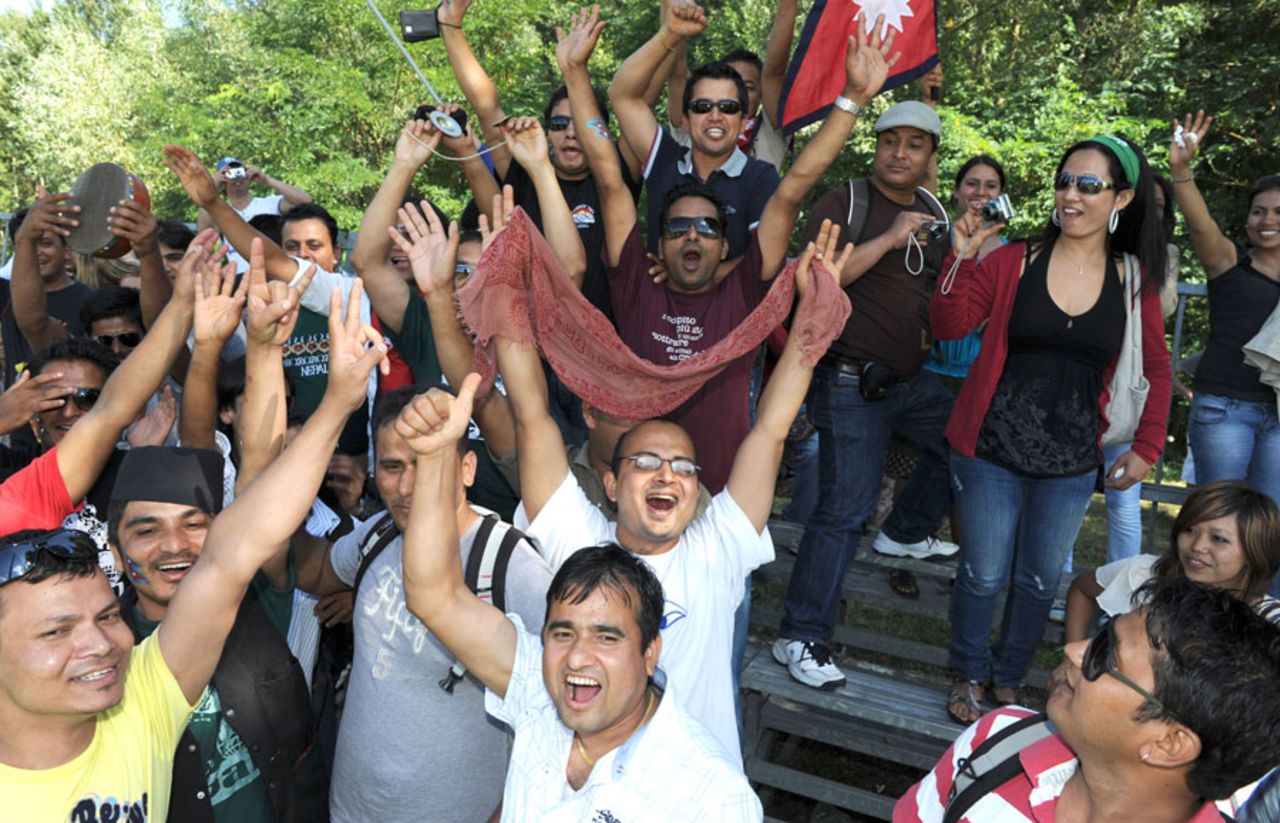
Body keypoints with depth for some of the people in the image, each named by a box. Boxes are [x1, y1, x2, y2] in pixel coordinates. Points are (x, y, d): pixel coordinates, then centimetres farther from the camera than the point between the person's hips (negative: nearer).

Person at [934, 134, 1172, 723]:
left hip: (1071, 464, 2)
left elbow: (1156, 370, 9)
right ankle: (969, 675, 34)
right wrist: (961, 259, -21)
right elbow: (949, 327, -9)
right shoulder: (1014, 261, -6)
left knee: (1040, 582, 16)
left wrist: (1146, 447, 5)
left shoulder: (1134, 281, 0)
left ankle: (1008, 679, 40)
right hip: (991, 452, -2)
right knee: (983, 575, 7)